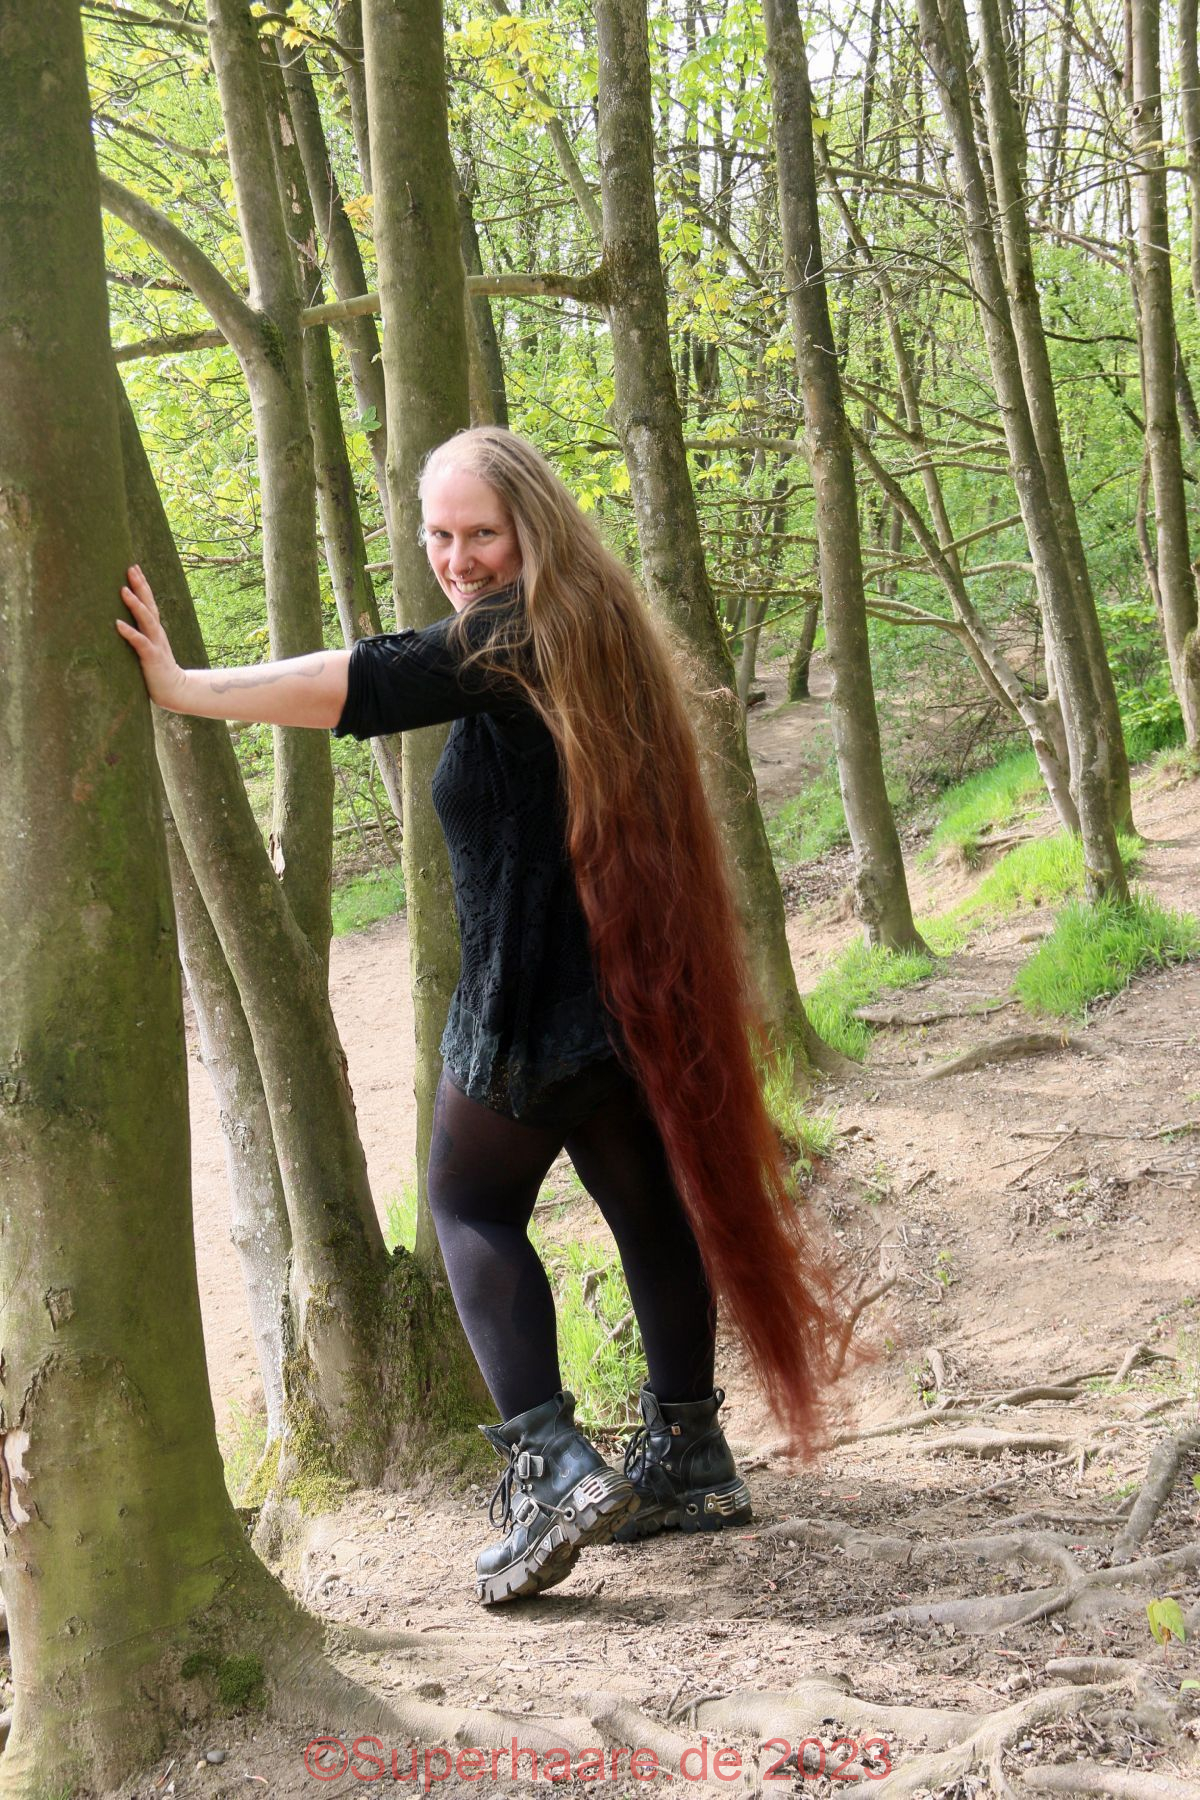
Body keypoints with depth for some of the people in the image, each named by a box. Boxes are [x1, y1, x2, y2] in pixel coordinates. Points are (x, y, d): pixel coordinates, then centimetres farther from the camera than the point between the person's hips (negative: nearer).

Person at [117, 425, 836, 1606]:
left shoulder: (506, 640, -14)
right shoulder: (599, 628, 12)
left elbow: (367, 685, -28)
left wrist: (188, 690, -33)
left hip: (531, 1000, -8)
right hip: (637, 987, 8)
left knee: (470, 1204, 7)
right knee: (652, 1201, 14)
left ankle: (550, 1461, -4)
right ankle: (689, 1459, 24)